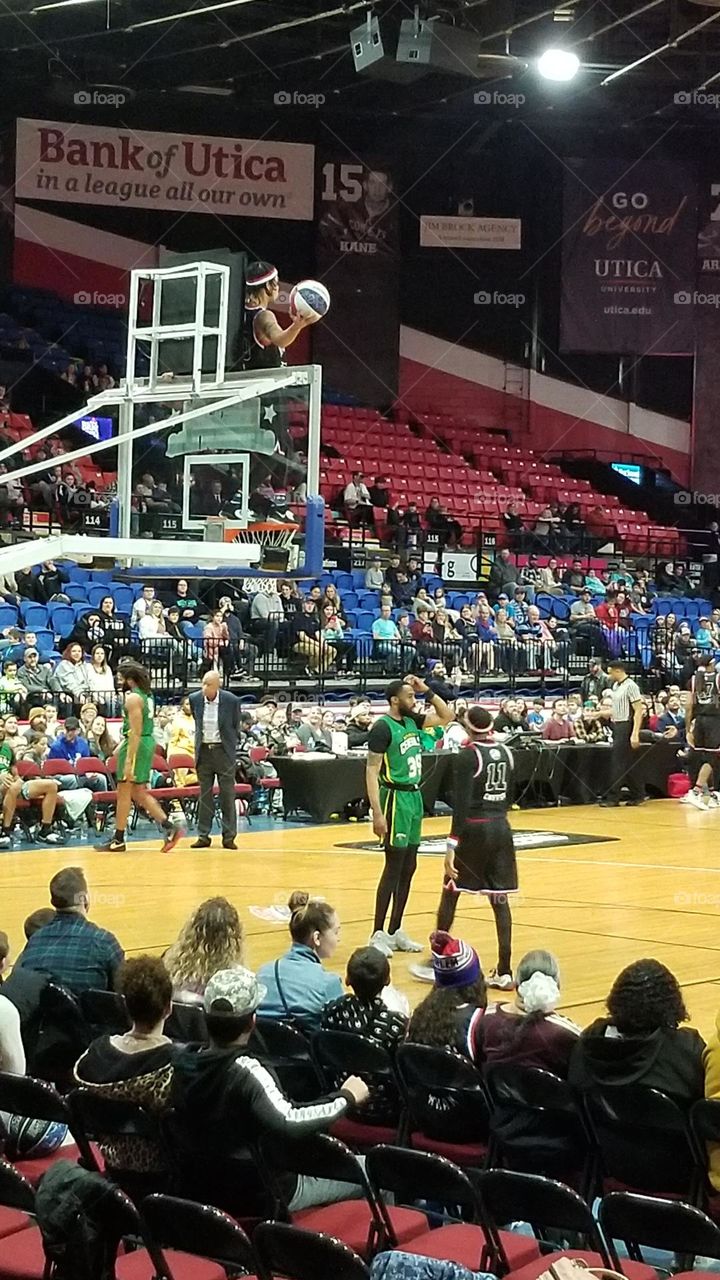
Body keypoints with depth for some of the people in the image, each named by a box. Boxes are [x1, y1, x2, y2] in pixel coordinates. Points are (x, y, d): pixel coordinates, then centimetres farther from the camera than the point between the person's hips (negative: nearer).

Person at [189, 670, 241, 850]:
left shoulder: (231, 701, -9)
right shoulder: (195, 699, -1)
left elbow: (236, 727, 5)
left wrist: (230, 746, 6)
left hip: (223, 751, -3)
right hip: (203, 751, 3)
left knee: (227, 794, 0)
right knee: (204, 795, 6)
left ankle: (229, 836, 5)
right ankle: (203, 835, 10)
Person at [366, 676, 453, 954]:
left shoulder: (412, 720, 8)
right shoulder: (382, 727, -14)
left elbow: (447, 717, 19)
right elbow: (372, 771, -17)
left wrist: (428, 691, 6)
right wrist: (378, 813, -22)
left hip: (414, 797, 8)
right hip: (396, 798, -8)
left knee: (408, 868, 11)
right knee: (394, 867, -7)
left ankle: (396, 932, 19)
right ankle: (378, 934, -1)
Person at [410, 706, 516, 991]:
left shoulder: (467, 756, -12)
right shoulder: (505, 753, 6)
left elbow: (462, 804, -18)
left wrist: (453, 844, -18)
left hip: (473, 829, -5)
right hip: (501, 829, 5)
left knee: (450, 893, 8)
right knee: (499, 899, 6)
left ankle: (437, 965, 14)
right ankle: (504, 972, 4)